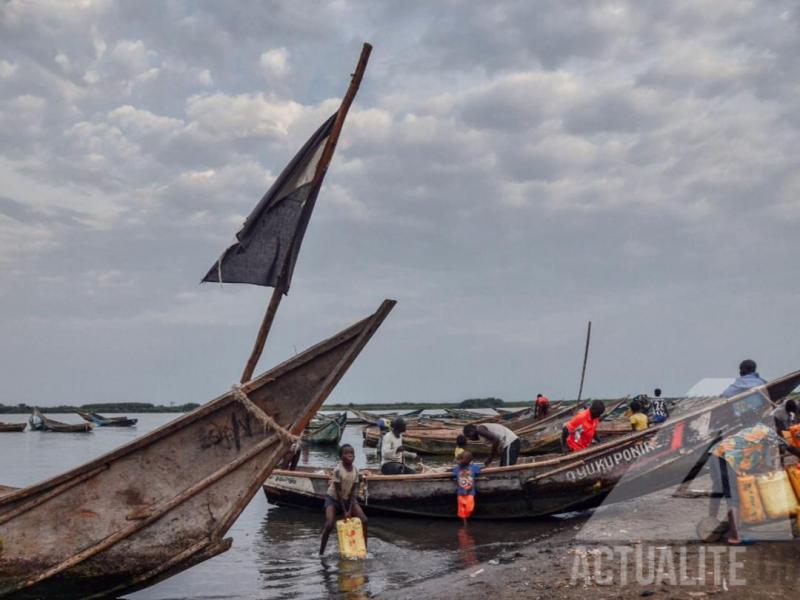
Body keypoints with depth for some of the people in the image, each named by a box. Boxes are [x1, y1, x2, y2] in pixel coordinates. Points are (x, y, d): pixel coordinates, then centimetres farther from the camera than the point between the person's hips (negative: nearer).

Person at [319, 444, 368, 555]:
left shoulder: (355, 470, -11)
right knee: (329, 524, -21)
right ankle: (321, 553, -8)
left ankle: (364, 549, 5)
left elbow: (353, 491, -8)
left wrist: (350, 510, -17)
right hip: (333, 498, -5)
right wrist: (344, 511, -22)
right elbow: (338, 492, -23)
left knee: (363, 520, -7)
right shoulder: (338, 470, -25)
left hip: (348, 498, 5)